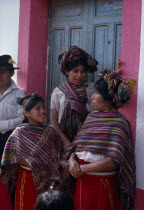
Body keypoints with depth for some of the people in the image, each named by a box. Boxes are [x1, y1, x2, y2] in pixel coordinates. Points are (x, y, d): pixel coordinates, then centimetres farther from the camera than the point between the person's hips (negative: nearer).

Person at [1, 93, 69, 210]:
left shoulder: (50, 131, 6)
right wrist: (33, 165, -18)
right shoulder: (19, 133, -5)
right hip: (28, 179, -3)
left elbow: (57, 155, 10)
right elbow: (13, 158, -7)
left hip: (49, 180, 3)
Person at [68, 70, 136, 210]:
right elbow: (76, 145, 9)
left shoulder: (119, 122, -12)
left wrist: (82, 169, -15)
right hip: (82, 182, 6)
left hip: (103, 184, -6)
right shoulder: (92, 116, 9)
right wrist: (72, 160, -12)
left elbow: (112, 161, -20)